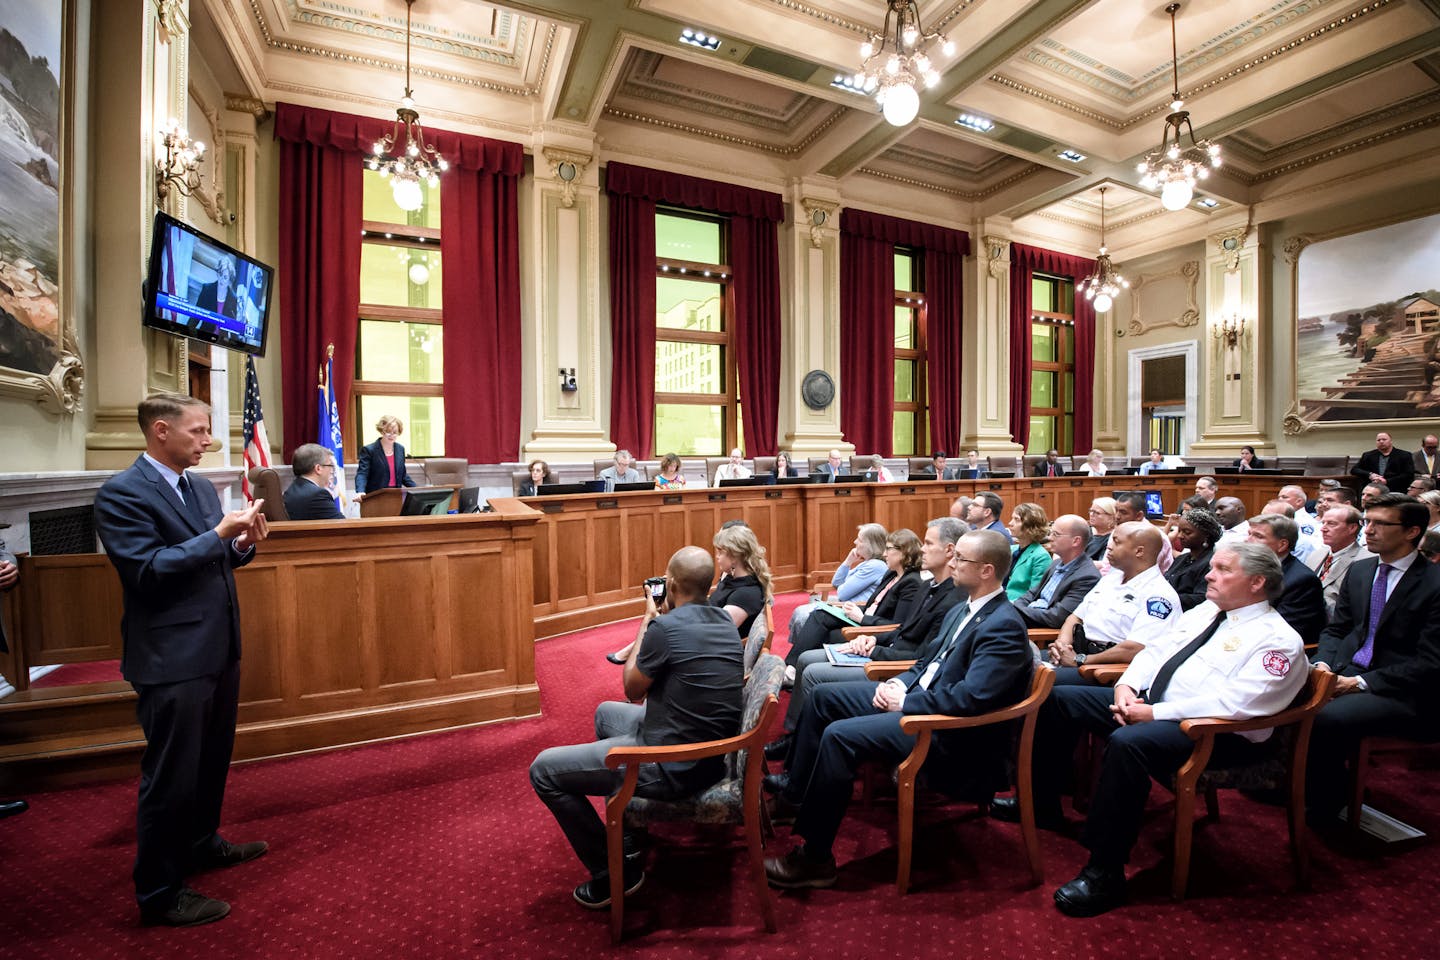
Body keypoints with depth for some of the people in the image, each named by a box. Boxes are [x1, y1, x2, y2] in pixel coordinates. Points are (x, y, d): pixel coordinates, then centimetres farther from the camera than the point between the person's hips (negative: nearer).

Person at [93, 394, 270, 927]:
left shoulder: (201, 487, 10)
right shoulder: (121, 493, -14)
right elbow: (147, 569, -22)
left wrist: (242, 543, -5)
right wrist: (219, 534, -26)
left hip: (219, 648, 8)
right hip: (172, 658, -8)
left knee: (212, 761, 22)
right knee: (171, 776, 5)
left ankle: (201, 843, 42)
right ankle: (159, 893, 22)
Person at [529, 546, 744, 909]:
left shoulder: (665, 626, -23)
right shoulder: (725, 622, 0)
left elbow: (633, 690, -6)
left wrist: (648, 620, 0)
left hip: (672, 769, -8)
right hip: (712, 755, 9)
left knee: (543, 770, 4)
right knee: (606, 712, 30)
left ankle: (613, 873, 13)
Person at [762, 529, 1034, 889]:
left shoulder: (1005, 627, -21)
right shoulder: (963, 610, 8)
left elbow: (968, 698, -29)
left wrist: (904, 701, -19)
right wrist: (900, 683, 0)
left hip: (947, 733, -10)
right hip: (917, 697, 10)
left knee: (839, 735, -23)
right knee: (824, 696, 7)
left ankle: (815, 859, -8)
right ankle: (794, 788, 21)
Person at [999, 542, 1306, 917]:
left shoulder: (1278, 640, -10)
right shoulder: (1204, 611, 15)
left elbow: (1232, 703, -22)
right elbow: (1154, 650, 15)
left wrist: (1154, 713, -22)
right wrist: (1126, 685, -3)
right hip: (1148, 702, 9)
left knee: (1127, 742, -37)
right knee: (1059, 700, 1)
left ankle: (1105, 875, -23)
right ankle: (1044, 805, 14)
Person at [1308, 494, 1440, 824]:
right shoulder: (1359, 570, 10)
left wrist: (1361, 683, -18)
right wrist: (1323, 664, -6)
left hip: (1399, 693, -6)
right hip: (1347, 673, 6)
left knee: (1327, 717, -31)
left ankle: (1325, 803, -6)